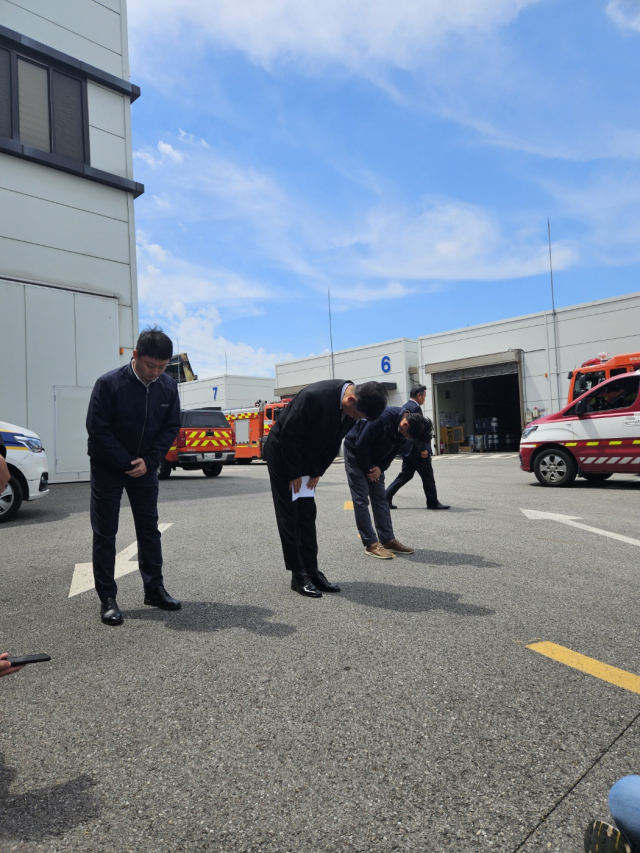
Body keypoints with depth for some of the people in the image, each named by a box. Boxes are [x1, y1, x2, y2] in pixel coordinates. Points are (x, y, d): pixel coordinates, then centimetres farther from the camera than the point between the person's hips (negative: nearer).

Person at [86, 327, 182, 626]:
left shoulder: (168, 386, -7)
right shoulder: (110, 383, -19)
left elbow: (171, 428, -1)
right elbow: (97, 428, -17)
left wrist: (148, 462, -12)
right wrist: (127, 463, -17)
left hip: (145, 468, 4)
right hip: (108, 469, -4)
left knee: (149, 529, 9)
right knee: (104, 533, 1)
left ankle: (154, 589, 20)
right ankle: (107, 598, 11)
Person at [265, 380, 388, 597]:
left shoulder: (352, 408, -12)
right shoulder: (314, 396, -35)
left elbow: (334, 441, 1)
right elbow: (289, 435, -26)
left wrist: (317, 472, -2)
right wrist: (294, 473, -17)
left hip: (306, 458, 7)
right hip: (282, 452, -7)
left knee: (307, 515, 7)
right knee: (289, 515, -3)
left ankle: (311, 570, 13)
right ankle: (298, 576, 4)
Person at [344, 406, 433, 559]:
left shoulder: (405, 428, -9)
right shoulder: (384, 417, -33)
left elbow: (394, 451, 3)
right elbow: (361, 444, -26)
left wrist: (380, 468, -11)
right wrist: (369, 469, -14)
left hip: (374, 458, 7)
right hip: (355, 451, -7)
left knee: (380, 498, 5)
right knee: (361, 499, -8)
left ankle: (388, 540, 9)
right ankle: (371, 544, -6)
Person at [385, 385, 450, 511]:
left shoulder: (405, 407, 14)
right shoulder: (415, 408, -16)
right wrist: (423, 448, -20)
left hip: (408, 448, 10)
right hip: (417, 449, -10)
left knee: (406, 474, 13)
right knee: (427, 476, 2)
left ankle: (386, 497, 9)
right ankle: (433, 502, 12)